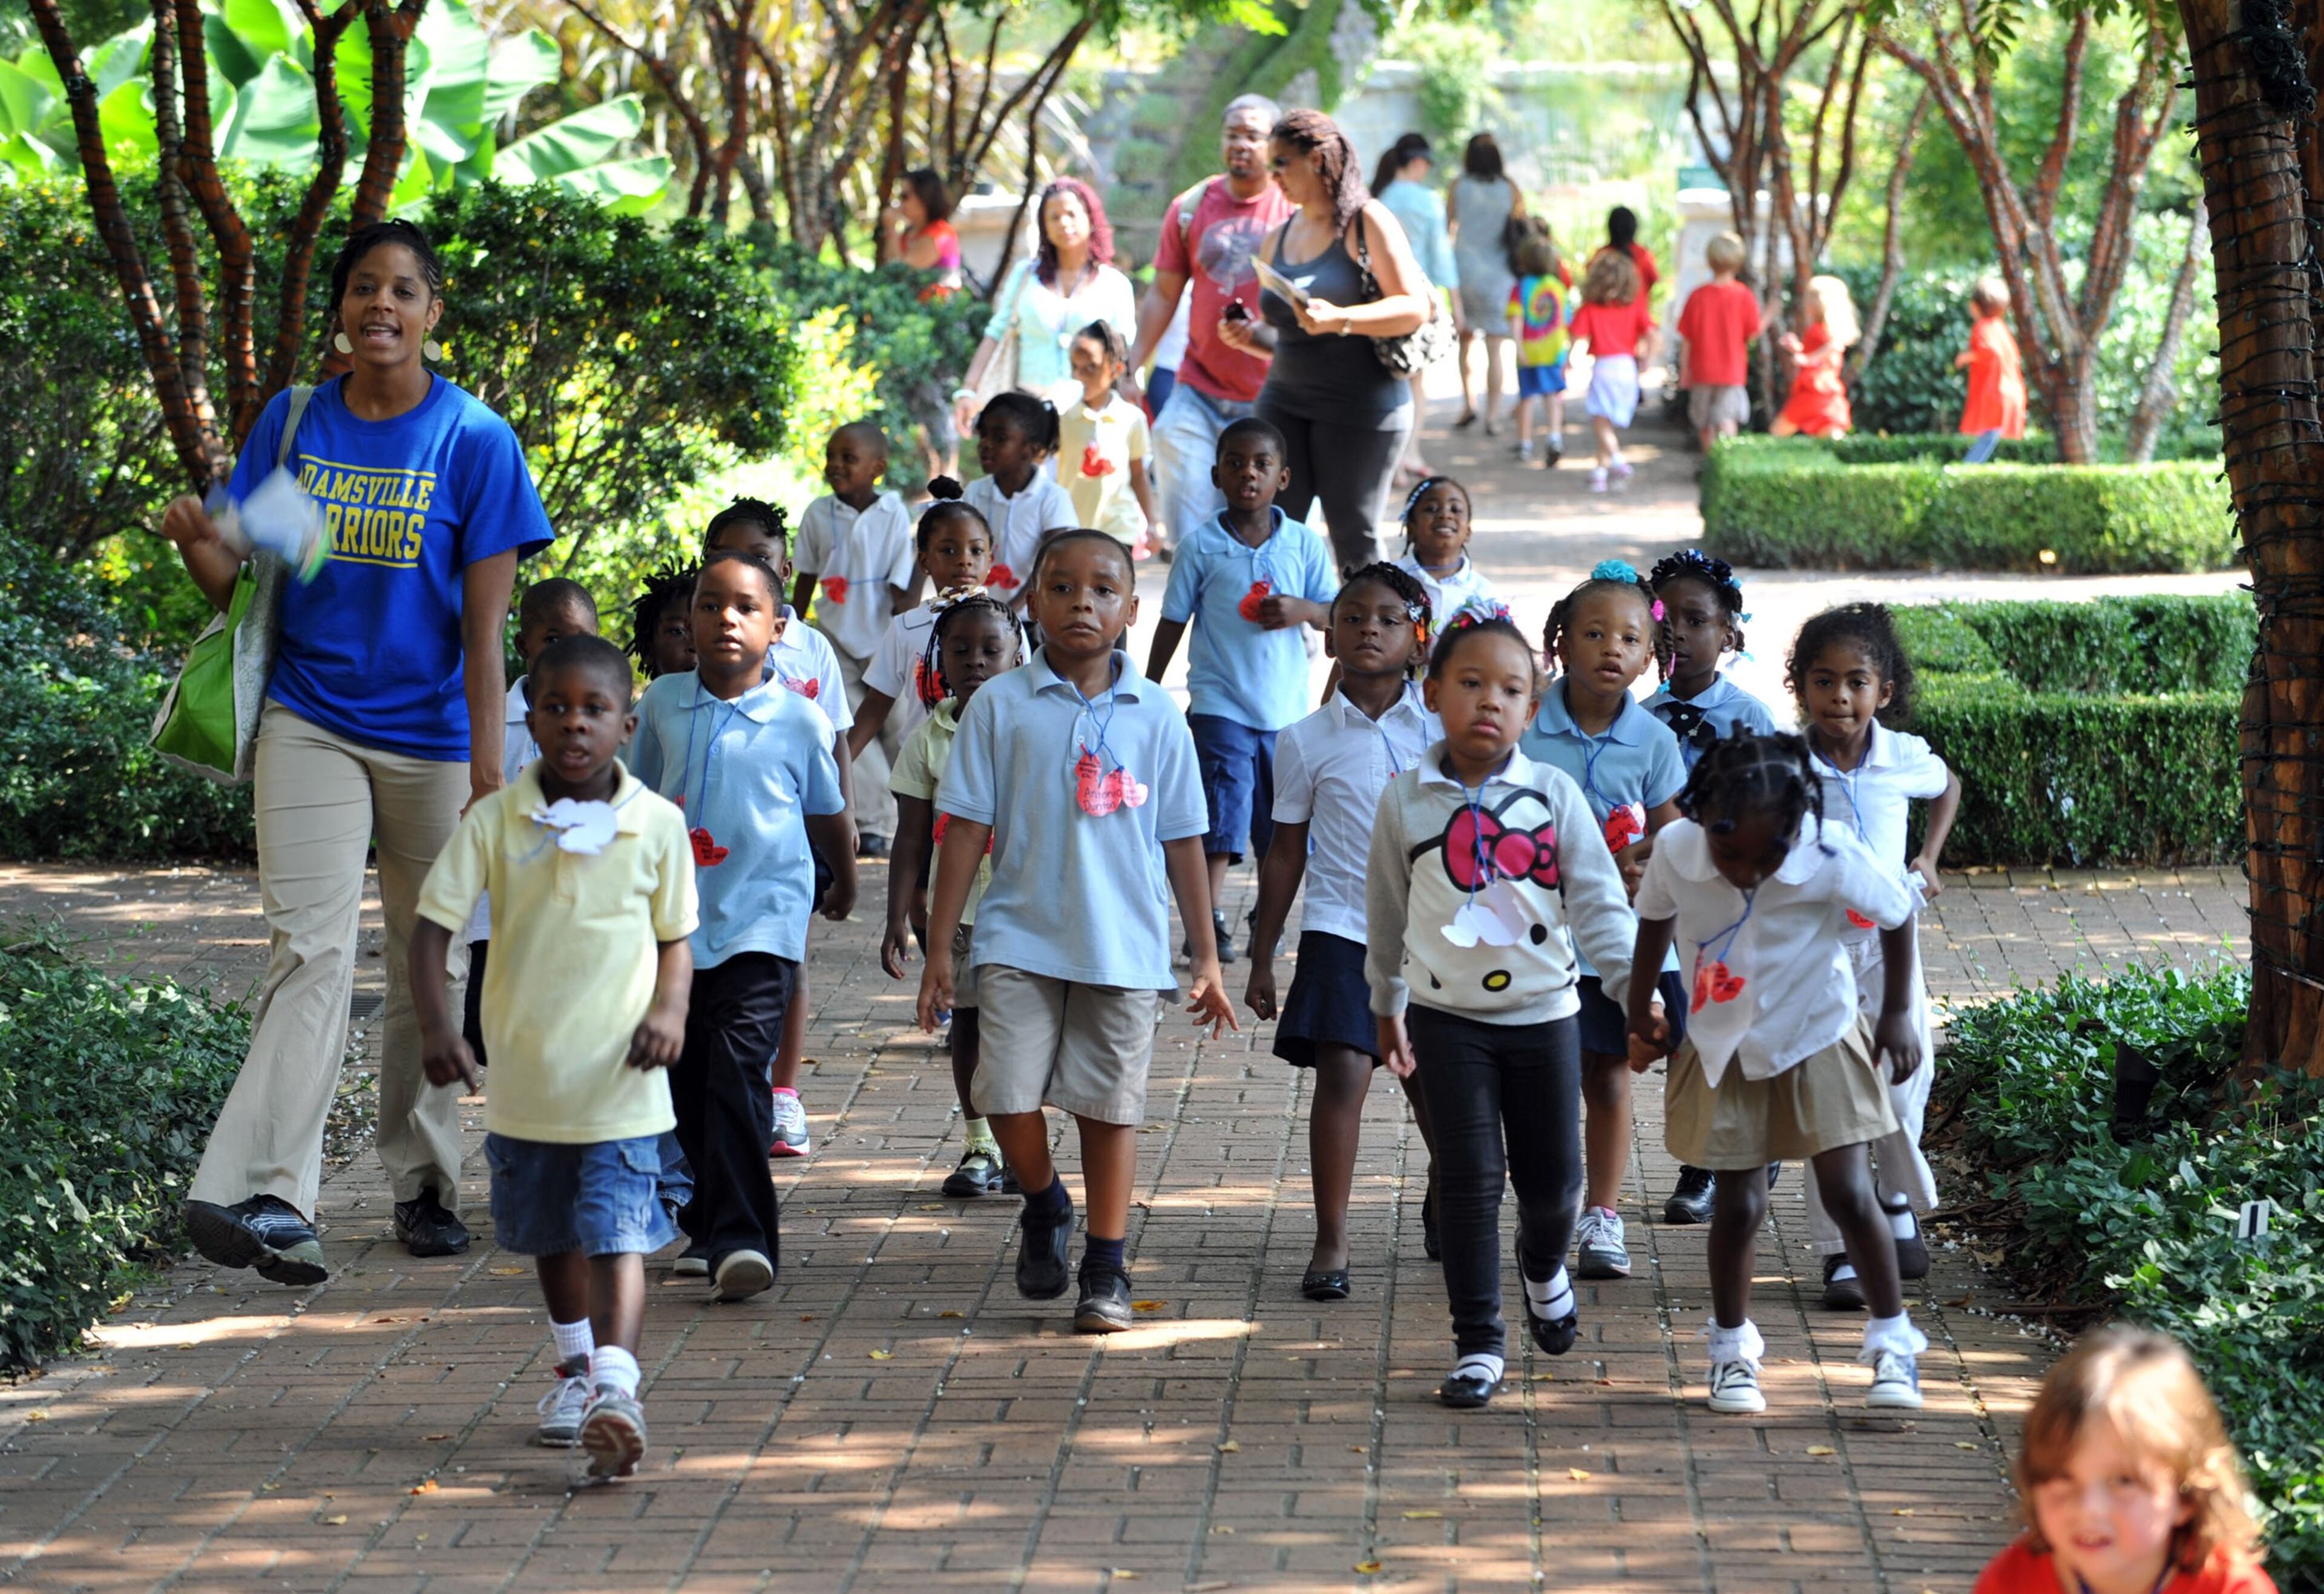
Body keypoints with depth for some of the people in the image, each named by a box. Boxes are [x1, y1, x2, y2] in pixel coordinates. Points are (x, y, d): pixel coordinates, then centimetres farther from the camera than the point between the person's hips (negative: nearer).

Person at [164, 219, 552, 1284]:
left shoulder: (476, 442, -3)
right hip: (310, 722, 0)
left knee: (431, 966, 9)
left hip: (431, 736, 0)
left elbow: (485, 626, -6)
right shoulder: (292, 424, 5)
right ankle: (264, 1194, -24)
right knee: (310, 949, -14)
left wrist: (489, 774, -11)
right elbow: (242, 585, 8)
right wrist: (199, 544, -15)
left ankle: (423, 1184, 24)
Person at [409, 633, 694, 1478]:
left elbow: (675, 937, 5)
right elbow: (433, 924, -5)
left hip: (619, 1079, -2)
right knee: (550, 1231, 18)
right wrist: (435, 1025, -18)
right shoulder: (495, 821, -4)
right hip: (523, 1074, 2)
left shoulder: (657, 824, -3)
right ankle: (575, 1365, 37)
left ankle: (615, 1385, -22)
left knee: (617, 1231, -14)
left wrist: (668, 1010, -13)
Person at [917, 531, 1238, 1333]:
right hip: (1020, 937, -1)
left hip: (1124, 944, 1)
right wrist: (938, 950, -1)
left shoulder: (1155, 715, 3)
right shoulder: (1001, 706, 0)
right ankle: (1045, 1208, 21)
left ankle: (1106, 1269, 17)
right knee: (1006, 1093, -10)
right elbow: (966, 829, 1)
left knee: (1110, 1103, 4)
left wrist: (1206, 958, 9)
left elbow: (1182, 841, 8)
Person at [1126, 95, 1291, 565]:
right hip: (1198, 399, 2)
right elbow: (1163, 295, 13)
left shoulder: (1298, 209, -2)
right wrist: (1130, 368, 8)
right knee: (1191, 537, -6)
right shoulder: (1192, 208, 7)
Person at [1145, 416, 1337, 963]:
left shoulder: (1304, 543, 2)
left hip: (1286, 707, 3)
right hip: (1220, 706, -3)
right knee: (1224, 817, -14)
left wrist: (1304, 610, -15)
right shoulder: (1201, 546, -2)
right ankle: (1209, 923, -14)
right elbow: (1172, 623, 4)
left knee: (1279, 827, 11)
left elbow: (1337, 614, 6)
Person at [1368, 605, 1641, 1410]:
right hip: (1449, 1017, -1)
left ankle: (1543, 1265, 43)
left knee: (1553, 1174, 9)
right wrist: (1387, 1008, 15)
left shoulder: (1554, 796, -4)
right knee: (1469, 1177, -4)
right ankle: (1479, 1342, 6)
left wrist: (1637, 990, -15)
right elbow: (1386, 913, 9)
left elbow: (1598, 903, -5)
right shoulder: (1407, 800, -3)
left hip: (1544, 1011, 1)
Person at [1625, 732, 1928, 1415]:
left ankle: (1893, 1341, 10)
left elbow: (1897, 914, -7)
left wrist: (1897, 1013, 1)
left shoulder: (1832, 857, -27)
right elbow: (1655, 918, 1)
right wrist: (1640, 1007, 14)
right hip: (1723, 1048, 1)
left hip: (1818, 1039, -1)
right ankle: (1732, 1348, 22)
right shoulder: (1676, 850, -22)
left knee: (1849, 1193, -6)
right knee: (1738, 1202, 3)